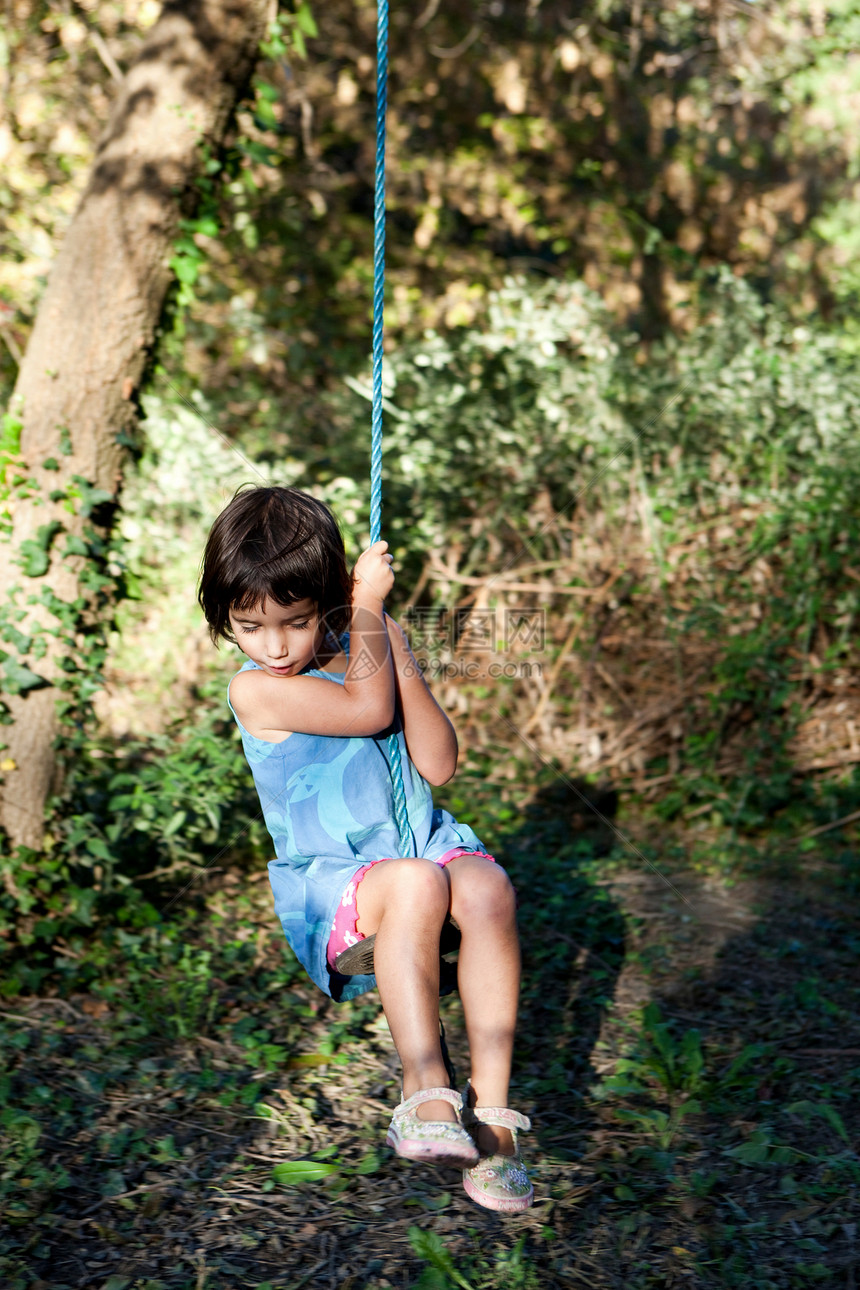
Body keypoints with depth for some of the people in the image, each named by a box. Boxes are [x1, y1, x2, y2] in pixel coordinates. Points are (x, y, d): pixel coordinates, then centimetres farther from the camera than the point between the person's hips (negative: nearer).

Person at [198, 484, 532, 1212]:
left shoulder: (365, 654, 7)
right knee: (416, 885, -37)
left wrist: (400, 658, -8)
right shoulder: (256, 690, -8)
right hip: (329, 879, -4)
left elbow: (438, 765, -1)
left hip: (426, 843, 4)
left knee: (489, 888, -29)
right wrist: (369, 609, -7)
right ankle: (425, 1091, -31)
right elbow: (368, 710, -21)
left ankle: (491, 1106, -26)